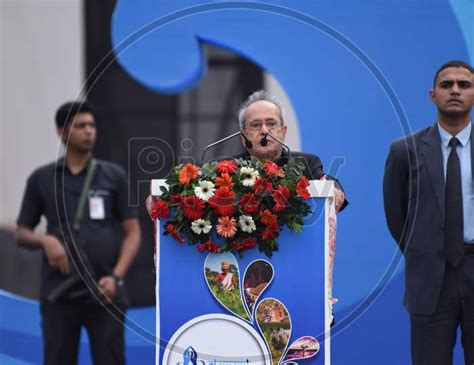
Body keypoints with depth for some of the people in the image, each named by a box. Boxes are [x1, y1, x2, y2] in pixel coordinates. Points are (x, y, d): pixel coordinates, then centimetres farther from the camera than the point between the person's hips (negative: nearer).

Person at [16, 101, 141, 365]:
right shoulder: (41, 179, 7)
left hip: (105, 293, 0)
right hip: (59, 294, 1)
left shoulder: (114, 176, 5)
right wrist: (45, 240, -11)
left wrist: (116, 276, -10)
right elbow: (23, 233, 12)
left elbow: (132, 232, 4)